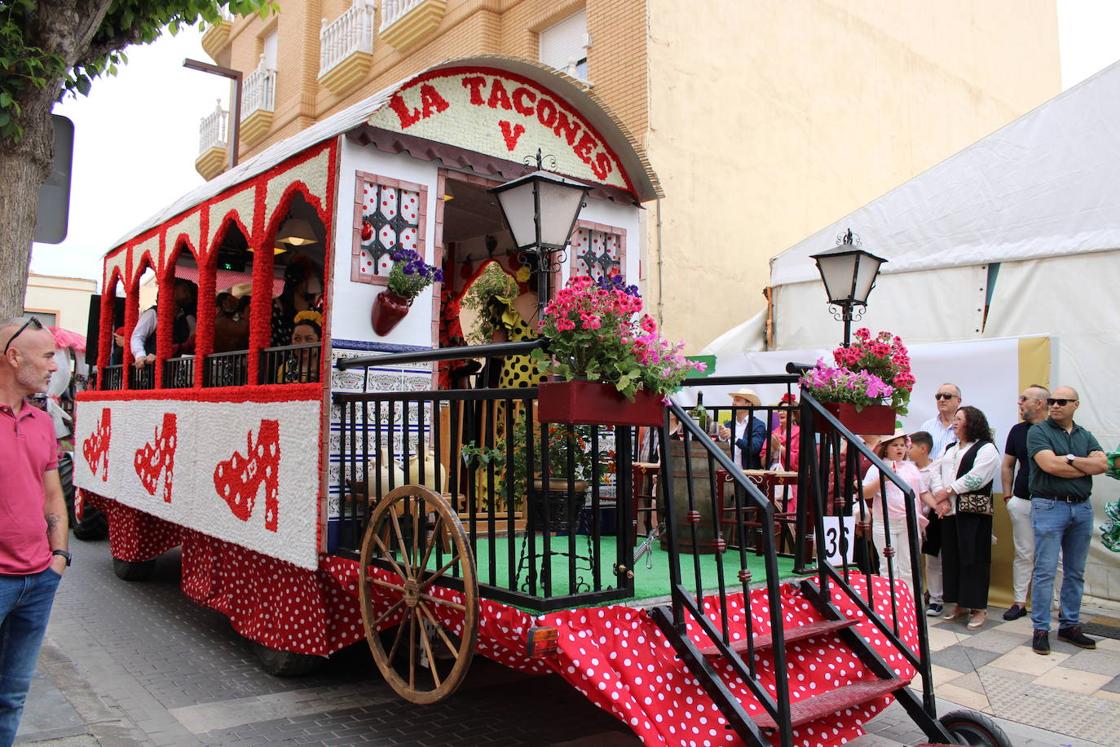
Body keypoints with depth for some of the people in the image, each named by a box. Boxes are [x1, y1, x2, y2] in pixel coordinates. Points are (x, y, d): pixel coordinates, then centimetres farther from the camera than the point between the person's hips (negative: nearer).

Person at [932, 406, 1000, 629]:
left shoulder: (986, 449, -3)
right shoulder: (950, 449, 21)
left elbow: (974, 478, -14)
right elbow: (940, 474, 13)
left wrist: (948, 491, -11)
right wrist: (941, 500, -3)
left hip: (974, 510, -7)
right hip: (949, 510, 7)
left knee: (973, 557, -5)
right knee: (951, 556, 8)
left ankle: (978, 607, 3)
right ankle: (959, 603, 19)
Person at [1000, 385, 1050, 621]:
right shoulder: (1017, 431, 8)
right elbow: (1007, 465, 14)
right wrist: (1007, 496, 8)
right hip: (1022, 502, 3)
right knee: (1024, 554, 9)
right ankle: (1020, 602, 15)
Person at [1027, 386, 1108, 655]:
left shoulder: (1085, 436, 14)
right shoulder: (1038, 431, -1)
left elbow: (1103, 464, -3)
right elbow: (1049, 465, -15)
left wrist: (1070, 459, -12)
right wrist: (1087, 467, -4)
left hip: (1082, 507, 5)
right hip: (1049, 506, -5)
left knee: (1075, 572, 11)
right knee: (1045, 571, -5)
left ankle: (1070, 626, 22)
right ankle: (1041, 630, 1)